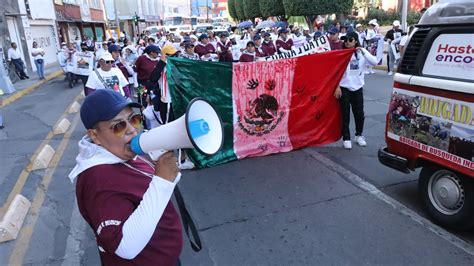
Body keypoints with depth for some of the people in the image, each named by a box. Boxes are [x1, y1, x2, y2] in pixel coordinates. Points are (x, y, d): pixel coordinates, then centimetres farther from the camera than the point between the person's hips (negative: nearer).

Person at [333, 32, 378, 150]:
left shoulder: (362, 52, 3)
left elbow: (375, 62, -10)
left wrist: (363, 51, -15)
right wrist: (337, 86, -12)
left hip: (358, 87, 2)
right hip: (344, 88, -2)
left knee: (359, 113, 8)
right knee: (345, 114, 3)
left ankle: (359, 135, 28)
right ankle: (346, 138, 13)